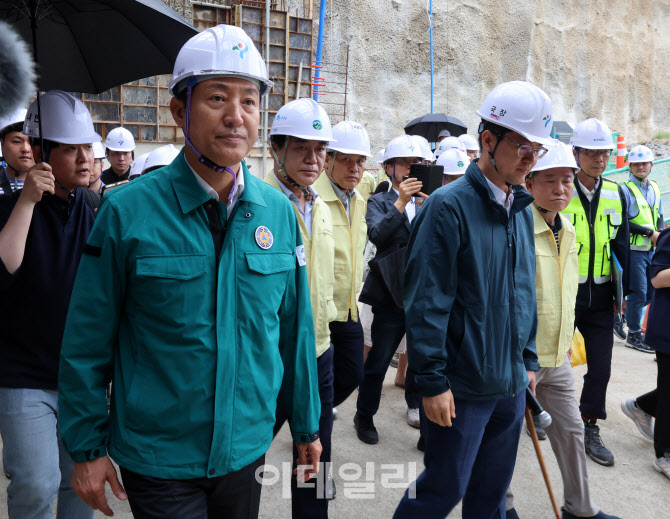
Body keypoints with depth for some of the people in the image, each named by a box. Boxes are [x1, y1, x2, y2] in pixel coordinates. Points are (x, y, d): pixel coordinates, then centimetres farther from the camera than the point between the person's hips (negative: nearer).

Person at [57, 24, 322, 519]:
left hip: (247, 448, 4)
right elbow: (88, 341, -7)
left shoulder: (279, 210, -5)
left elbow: (295, 328, 2)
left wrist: (307, 425, 8)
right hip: (156, 457, -3)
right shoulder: (126, 210, -14)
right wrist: (87, 446, -3)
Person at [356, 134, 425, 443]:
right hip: (392, 293, -4)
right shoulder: (380, 202, 1)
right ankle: (365, 415, 23)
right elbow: (376, 235, -18)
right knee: (379, 359, 5)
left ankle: (415, 405, 38)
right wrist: (401, 203, -22)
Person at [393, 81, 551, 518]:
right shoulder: (449, 206, -16)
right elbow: (426, 302, -18)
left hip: (512, 384, 7)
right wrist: (432, 381, -17)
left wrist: (528, 359, 15)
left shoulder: (522, 210, 8)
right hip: (462, 388, -7)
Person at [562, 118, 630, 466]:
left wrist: (622, 291, 9)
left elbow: (621, 246, 11)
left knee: (601, 366, 7)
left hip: (600, 296, 4)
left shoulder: (616, 195, 6)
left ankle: (588, 429, 23)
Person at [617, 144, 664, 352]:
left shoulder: (655, 188, 12)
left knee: (650, 292, 13)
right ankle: (634, 335, 10)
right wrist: (649, 233, -15)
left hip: (651, 249, 7)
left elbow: (659, 216, 20)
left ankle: (621, 317, 33)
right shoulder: (625, 189, -9)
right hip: (633, 250, -7)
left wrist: (660, 233, 0)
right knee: (639, 292, -3)